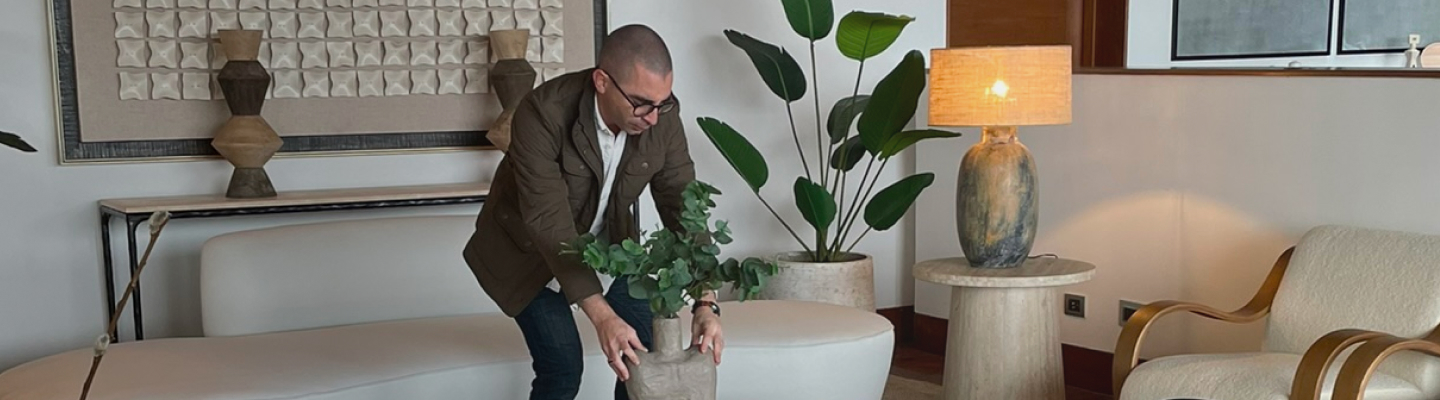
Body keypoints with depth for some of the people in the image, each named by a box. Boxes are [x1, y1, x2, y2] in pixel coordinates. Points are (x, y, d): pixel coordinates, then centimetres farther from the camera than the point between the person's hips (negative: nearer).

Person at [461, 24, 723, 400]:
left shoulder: (662, 116, -21)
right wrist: (602, 316, -42)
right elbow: (549, 223, -36)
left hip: (608, 238, 4)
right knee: (562, 368, -12)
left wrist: (705, 302, -28)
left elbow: (683, 206, -17)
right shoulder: (542, 114, -35)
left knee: (645, 347, -5)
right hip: (530, 248, -4)